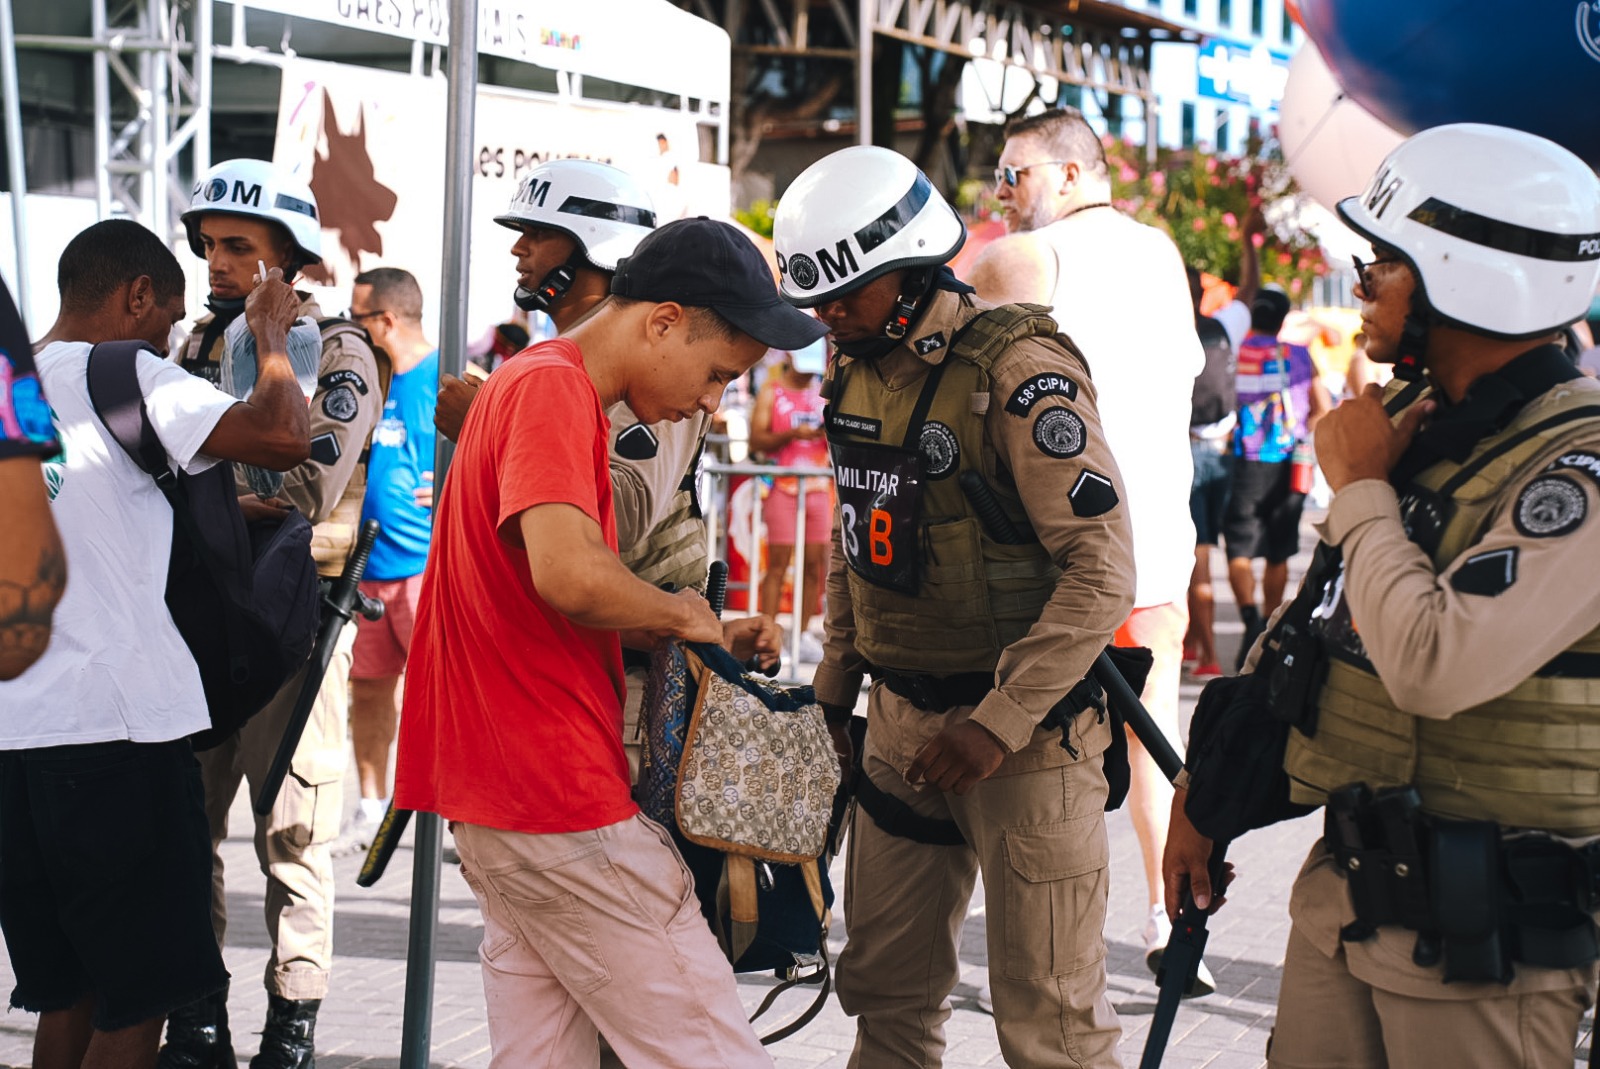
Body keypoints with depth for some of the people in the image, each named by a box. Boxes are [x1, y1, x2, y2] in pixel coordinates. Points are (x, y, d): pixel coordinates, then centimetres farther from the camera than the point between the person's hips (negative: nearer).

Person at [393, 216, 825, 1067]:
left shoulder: (534, 384, 19)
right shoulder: (551, 389, -14)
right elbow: (569, 574, -29)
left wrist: (654, 625, 9)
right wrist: (678, 615, -11)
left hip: (496, 795, 10)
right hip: (559, 800, -10)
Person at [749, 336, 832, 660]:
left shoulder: (824, 394, 16)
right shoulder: (771, 391, 3)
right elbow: (756, 440, -6)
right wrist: (793, 434, -19)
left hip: (818, 487, 4)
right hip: (782, 487, -4)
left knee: (814, 564, 2)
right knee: (778, 563, -7)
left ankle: (804, 634, 7)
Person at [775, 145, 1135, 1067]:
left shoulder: (1019, 371, -17)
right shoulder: (858, 367, 8)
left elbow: (1102, 570, -20)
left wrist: (999, 722, -22)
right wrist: (835, 680, 20)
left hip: (1024, 725, -7)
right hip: (902, 716, 7)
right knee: (887, 984, 13)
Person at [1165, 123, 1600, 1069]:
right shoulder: (1413, 419, 9)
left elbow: (1432, 665, -30)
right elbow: (1312, 627, 18)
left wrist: (1359, 486, -16)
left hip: (1485, 925, -8)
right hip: (1345, 885, 8)